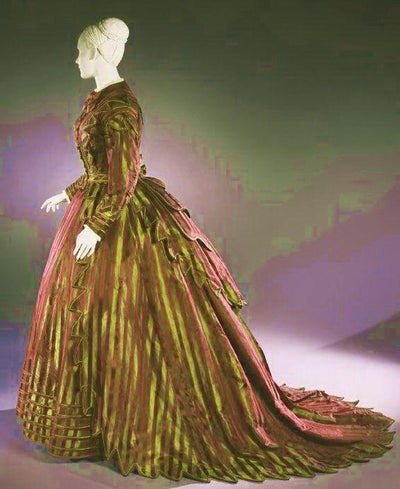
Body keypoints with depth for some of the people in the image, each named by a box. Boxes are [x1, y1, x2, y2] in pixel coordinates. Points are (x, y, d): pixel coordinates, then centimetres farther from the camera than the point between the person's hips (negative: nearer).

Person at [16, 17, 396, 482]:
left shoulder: (118, 102, -16)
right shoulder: (99, 99, 14)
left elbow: (124, 171, -23)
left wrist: (96, 225, -26)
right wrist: (69, 193, 28)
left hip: (125, 219, -10)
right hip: (97, 210, 10)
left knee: (132, 318, -4)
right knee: (85, 312, 18)